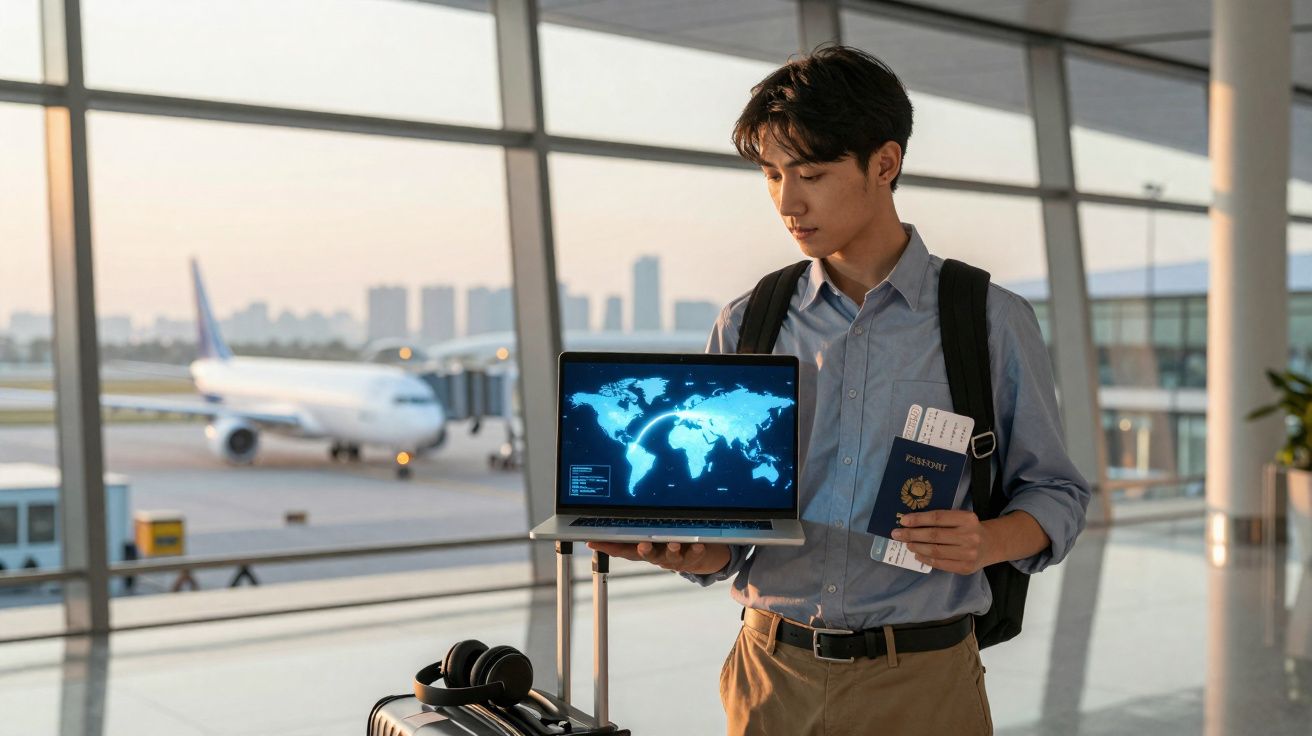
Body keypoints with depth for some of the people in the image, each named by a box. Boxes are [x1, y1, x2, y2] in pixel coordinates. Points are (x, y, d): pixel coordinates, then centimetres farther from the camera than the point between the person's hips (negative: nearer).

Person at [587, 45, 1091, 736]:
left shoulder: (991, 322, -2)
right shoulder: (744, 328, 4)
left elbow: (1056, 491, 4)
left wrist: (991, 541, -17)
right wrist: (700, 552, -16)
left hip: (921, 680, -2)